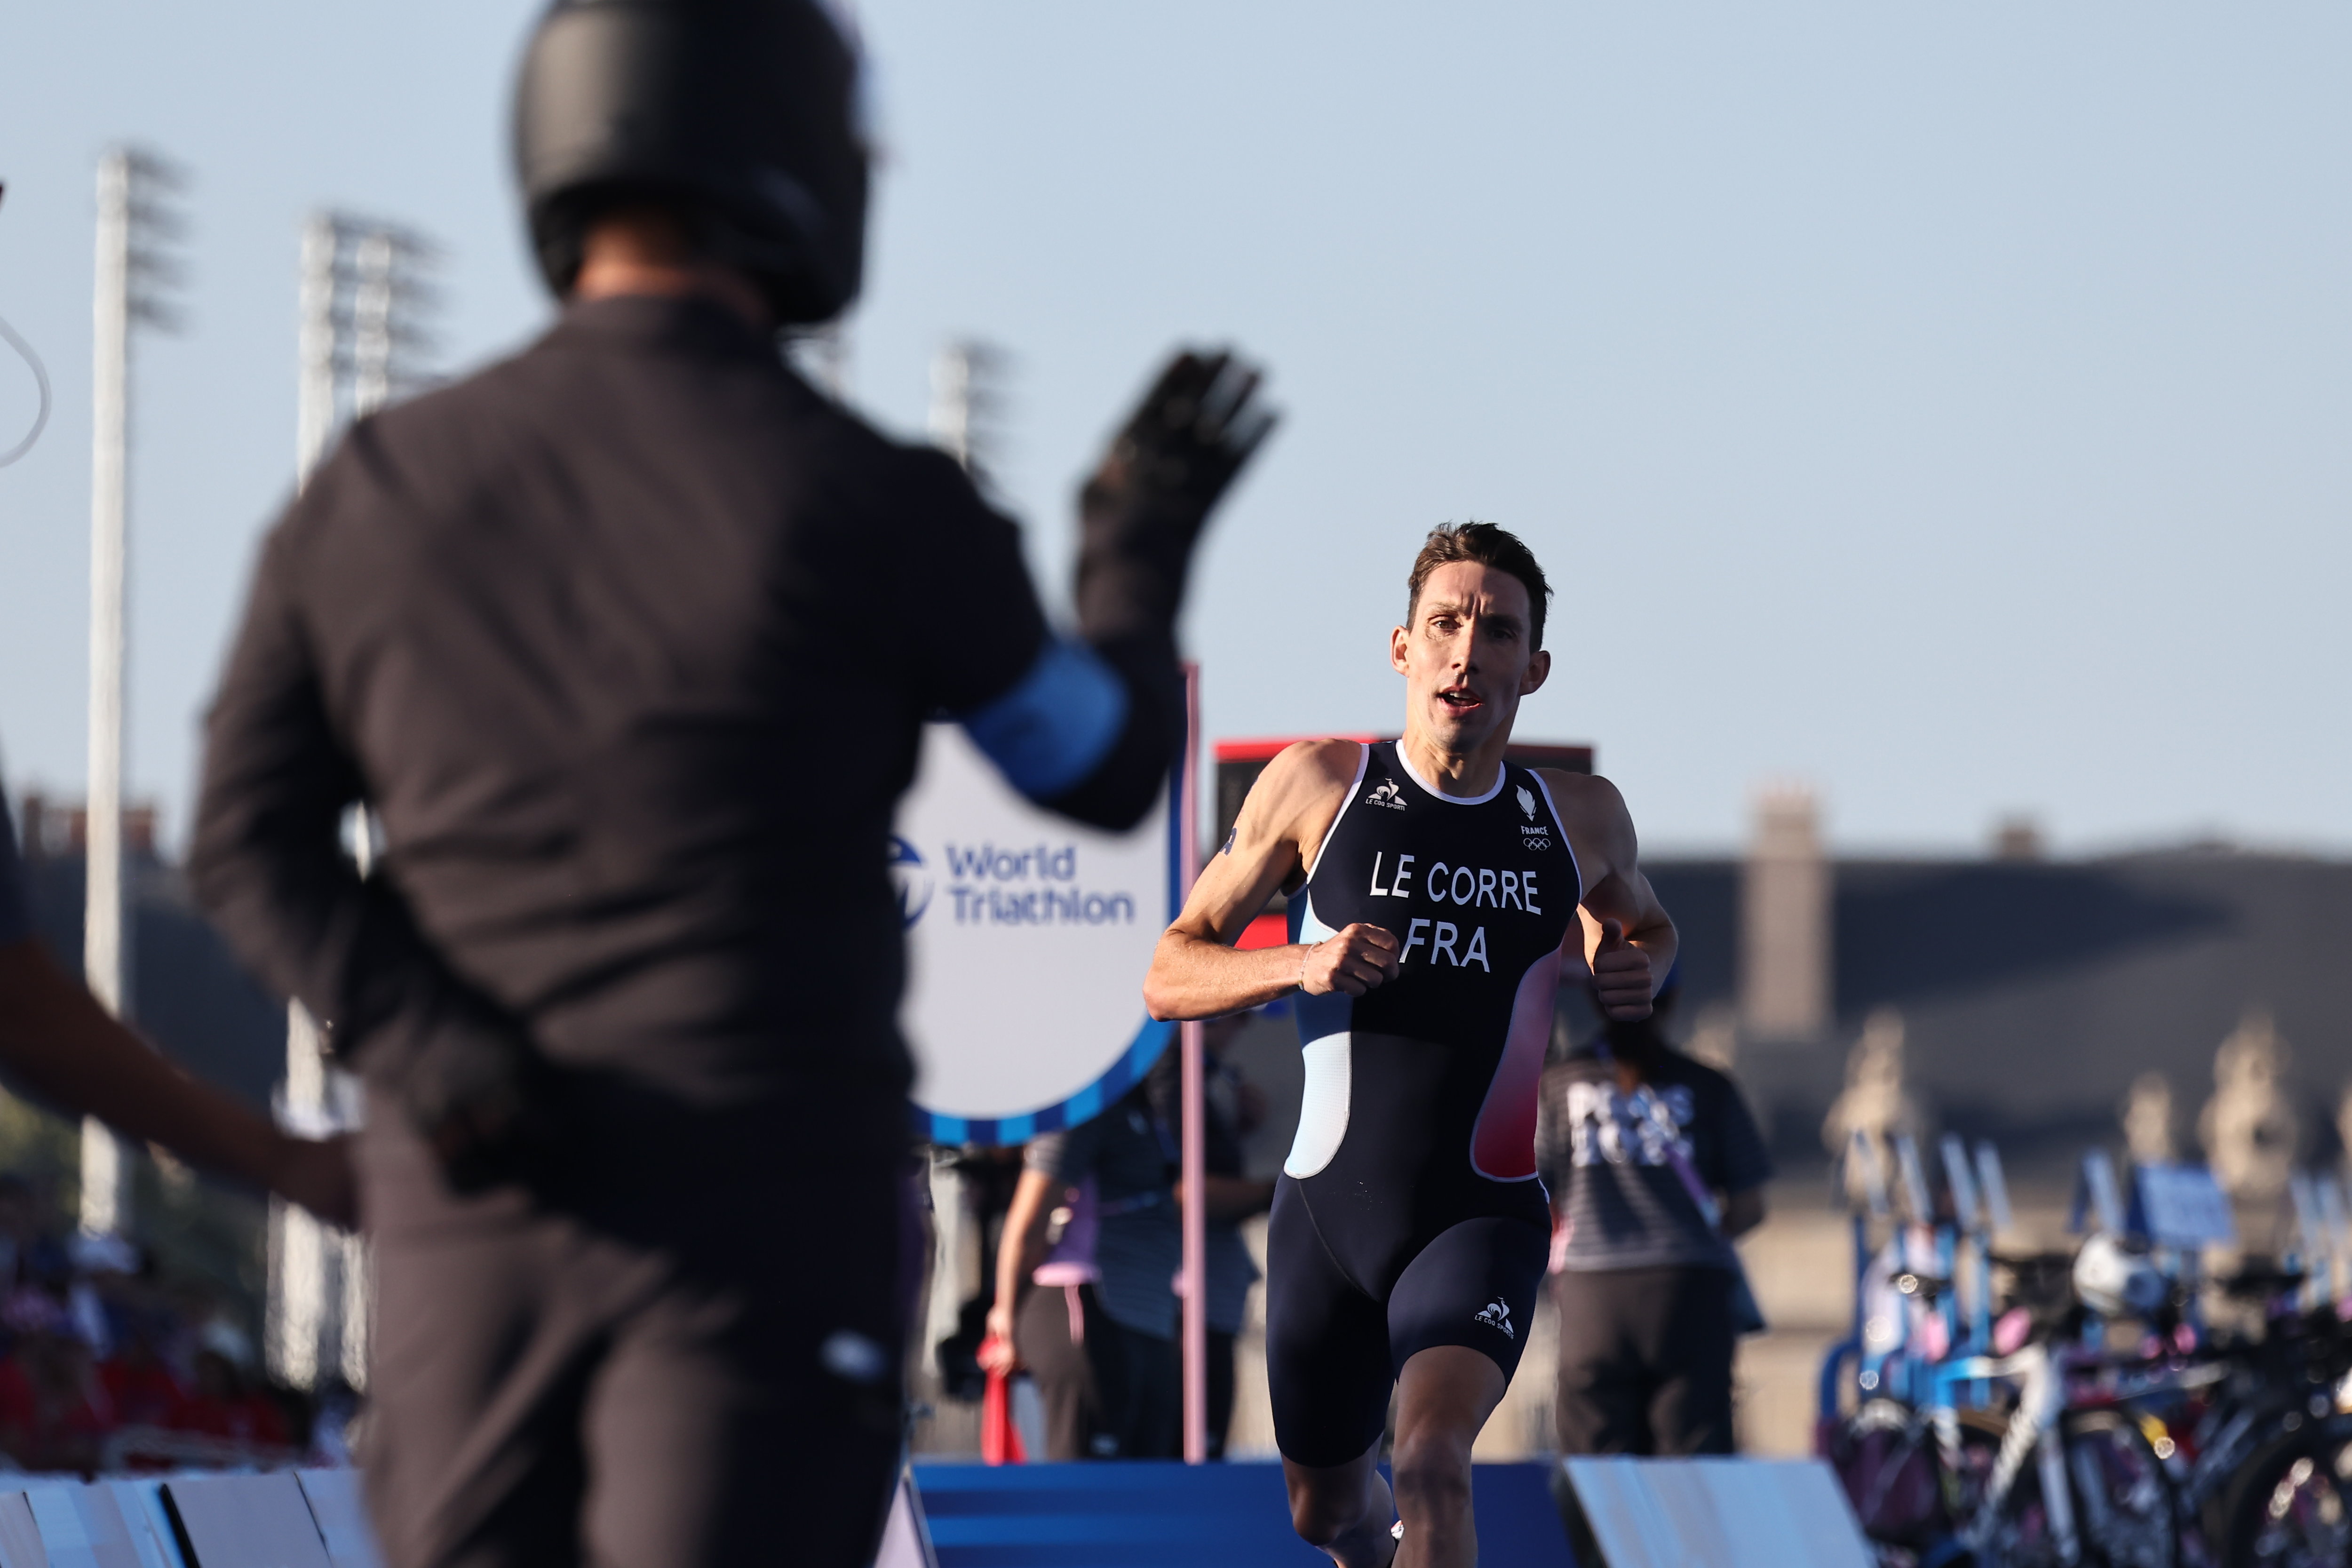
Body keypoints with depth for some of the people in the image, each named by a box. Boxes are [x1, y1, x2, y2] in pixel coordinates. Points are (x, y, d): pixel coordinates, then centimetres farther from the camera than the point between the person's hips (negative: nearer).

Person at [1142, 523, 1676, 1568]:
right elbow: (1168, 977, 1)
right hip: (1326, 1203, 1)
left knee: (1433, 1462, -28)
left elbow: (1642, 924, 27)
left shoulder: (1584, 819, 3)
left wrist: (1635, 969, 2)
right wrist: (1299, 967, -19)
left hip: (1482, 1215, -1)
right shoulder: (1317, 787, -2)